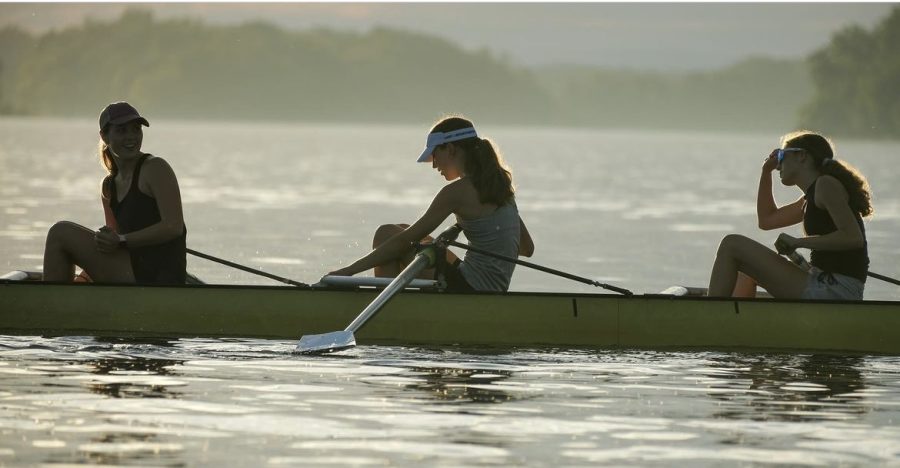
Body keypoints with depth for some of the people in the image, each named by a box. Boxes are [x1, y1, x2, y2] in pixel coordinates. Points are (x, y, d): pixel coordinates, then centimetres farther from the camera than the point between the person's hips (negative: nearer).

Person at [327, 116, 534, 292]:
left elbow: (404, 241, -14)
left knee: (386, 234, 1)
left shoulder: (458, 191, -14)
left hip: (466, 291, -9)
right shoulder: (500, 184, 10)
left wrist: (349, 271, -11)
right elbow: (527, 248, 17)